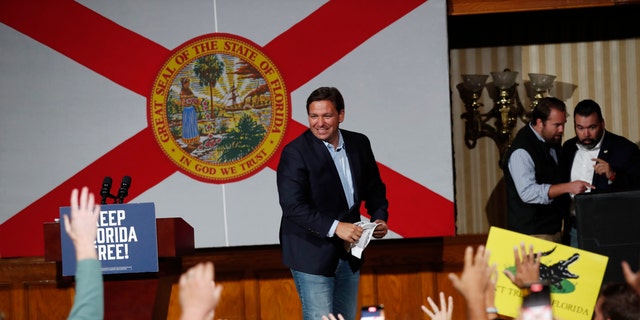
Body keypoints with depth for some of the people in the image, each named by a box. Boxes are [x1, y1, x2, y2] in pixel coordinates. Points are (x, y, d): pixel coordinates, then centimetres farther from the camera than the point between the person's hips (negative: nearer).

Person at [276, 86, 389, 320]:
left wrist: (380, 217, -4)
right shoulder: (295, 152, -14)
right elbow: (292, 205, -22)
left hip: (348, 252, 6)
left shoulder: (359, 144, 4)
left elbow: (374, 188, 16)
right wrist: (334, 226, -29)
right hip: (312, 253, -6)